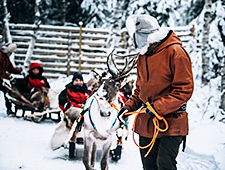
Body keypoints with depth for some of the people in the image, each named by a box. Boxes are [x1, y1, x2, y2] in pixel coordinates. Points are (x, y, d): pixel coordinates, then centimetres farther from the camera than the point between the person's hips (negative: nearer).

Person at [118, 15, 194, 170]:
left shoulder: (174, 52, -11)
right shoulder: (143, 56, 13)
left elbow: (184, 89, -15)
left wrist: (158, 107, -20)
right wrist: (129, 107, 6)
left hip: (171, 122, -7)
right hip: (147, 122, 7)